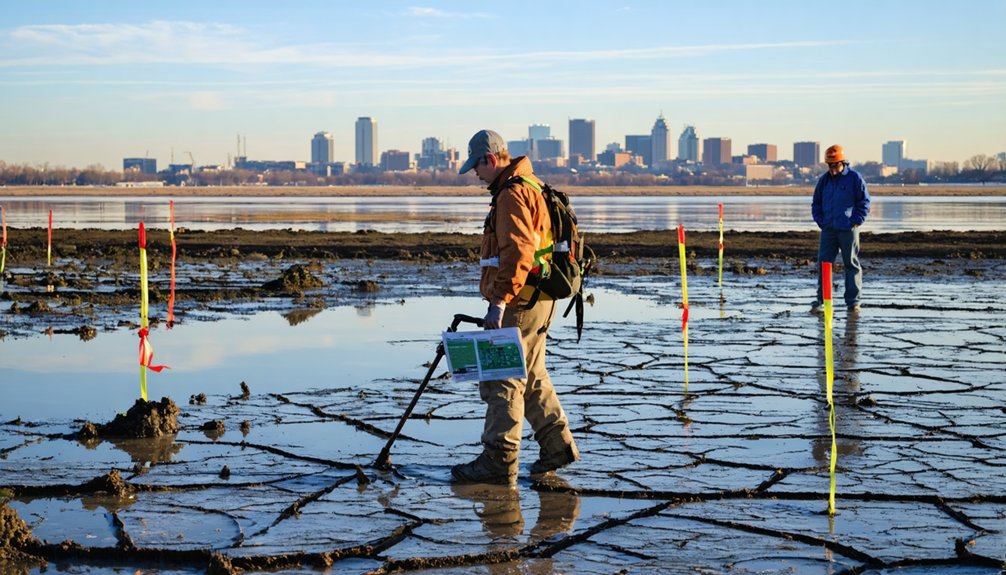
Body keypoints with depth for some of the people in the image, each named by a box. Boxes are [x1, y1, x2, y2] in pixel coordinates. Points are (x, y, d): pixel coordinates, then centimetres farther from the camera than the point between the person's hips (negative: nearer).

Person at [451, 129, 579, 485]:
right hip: (537, 301, 11)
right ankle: (557, 445, 24)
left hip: (518, 305, -11)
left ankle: (498, 461, -4)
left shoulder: (512, 194, -16)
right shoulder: (531, 187, 19)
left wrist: (500, 301, -28)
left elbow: (518, 253, -26)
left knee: (502, 379, -7)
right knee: (531, 376, 19)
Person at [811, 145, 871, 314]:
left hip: (848, 230, -4)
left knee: (851, 265, 2)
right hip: (828, 229, 4)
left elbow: (864, 203, -2)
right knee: (823, 263, 2)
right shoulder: (824, 180, 9)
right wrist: (820, 221, 4)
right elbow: (816, 203, 17)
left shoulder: (855, 178, -4)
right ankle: (821, 299, 10)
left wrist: (855, 222, -9)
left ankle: (853, 301, 7)